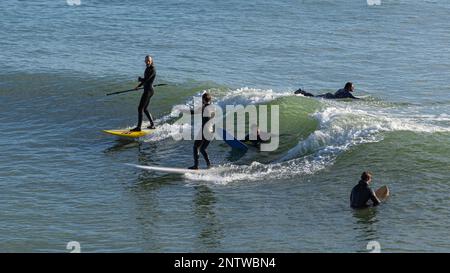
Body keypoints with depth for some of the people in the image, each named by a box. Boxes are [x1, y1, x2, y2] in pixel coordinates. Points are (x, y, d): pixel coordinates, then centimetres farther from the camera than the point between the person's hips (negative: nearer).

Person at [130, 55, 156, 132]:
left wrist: (139, 79, -2)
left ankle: (138, 127, -9)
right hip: (148, 90, 10)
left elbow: (145, 80, -23)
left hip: (148, 91, -10)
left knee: (140, 108, -9)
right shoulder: (148, 68, 12)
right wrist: (138, 86, 26)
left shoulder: (152, 70, -17)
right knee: (144, 109, 18)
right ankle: (152, 125, 24)